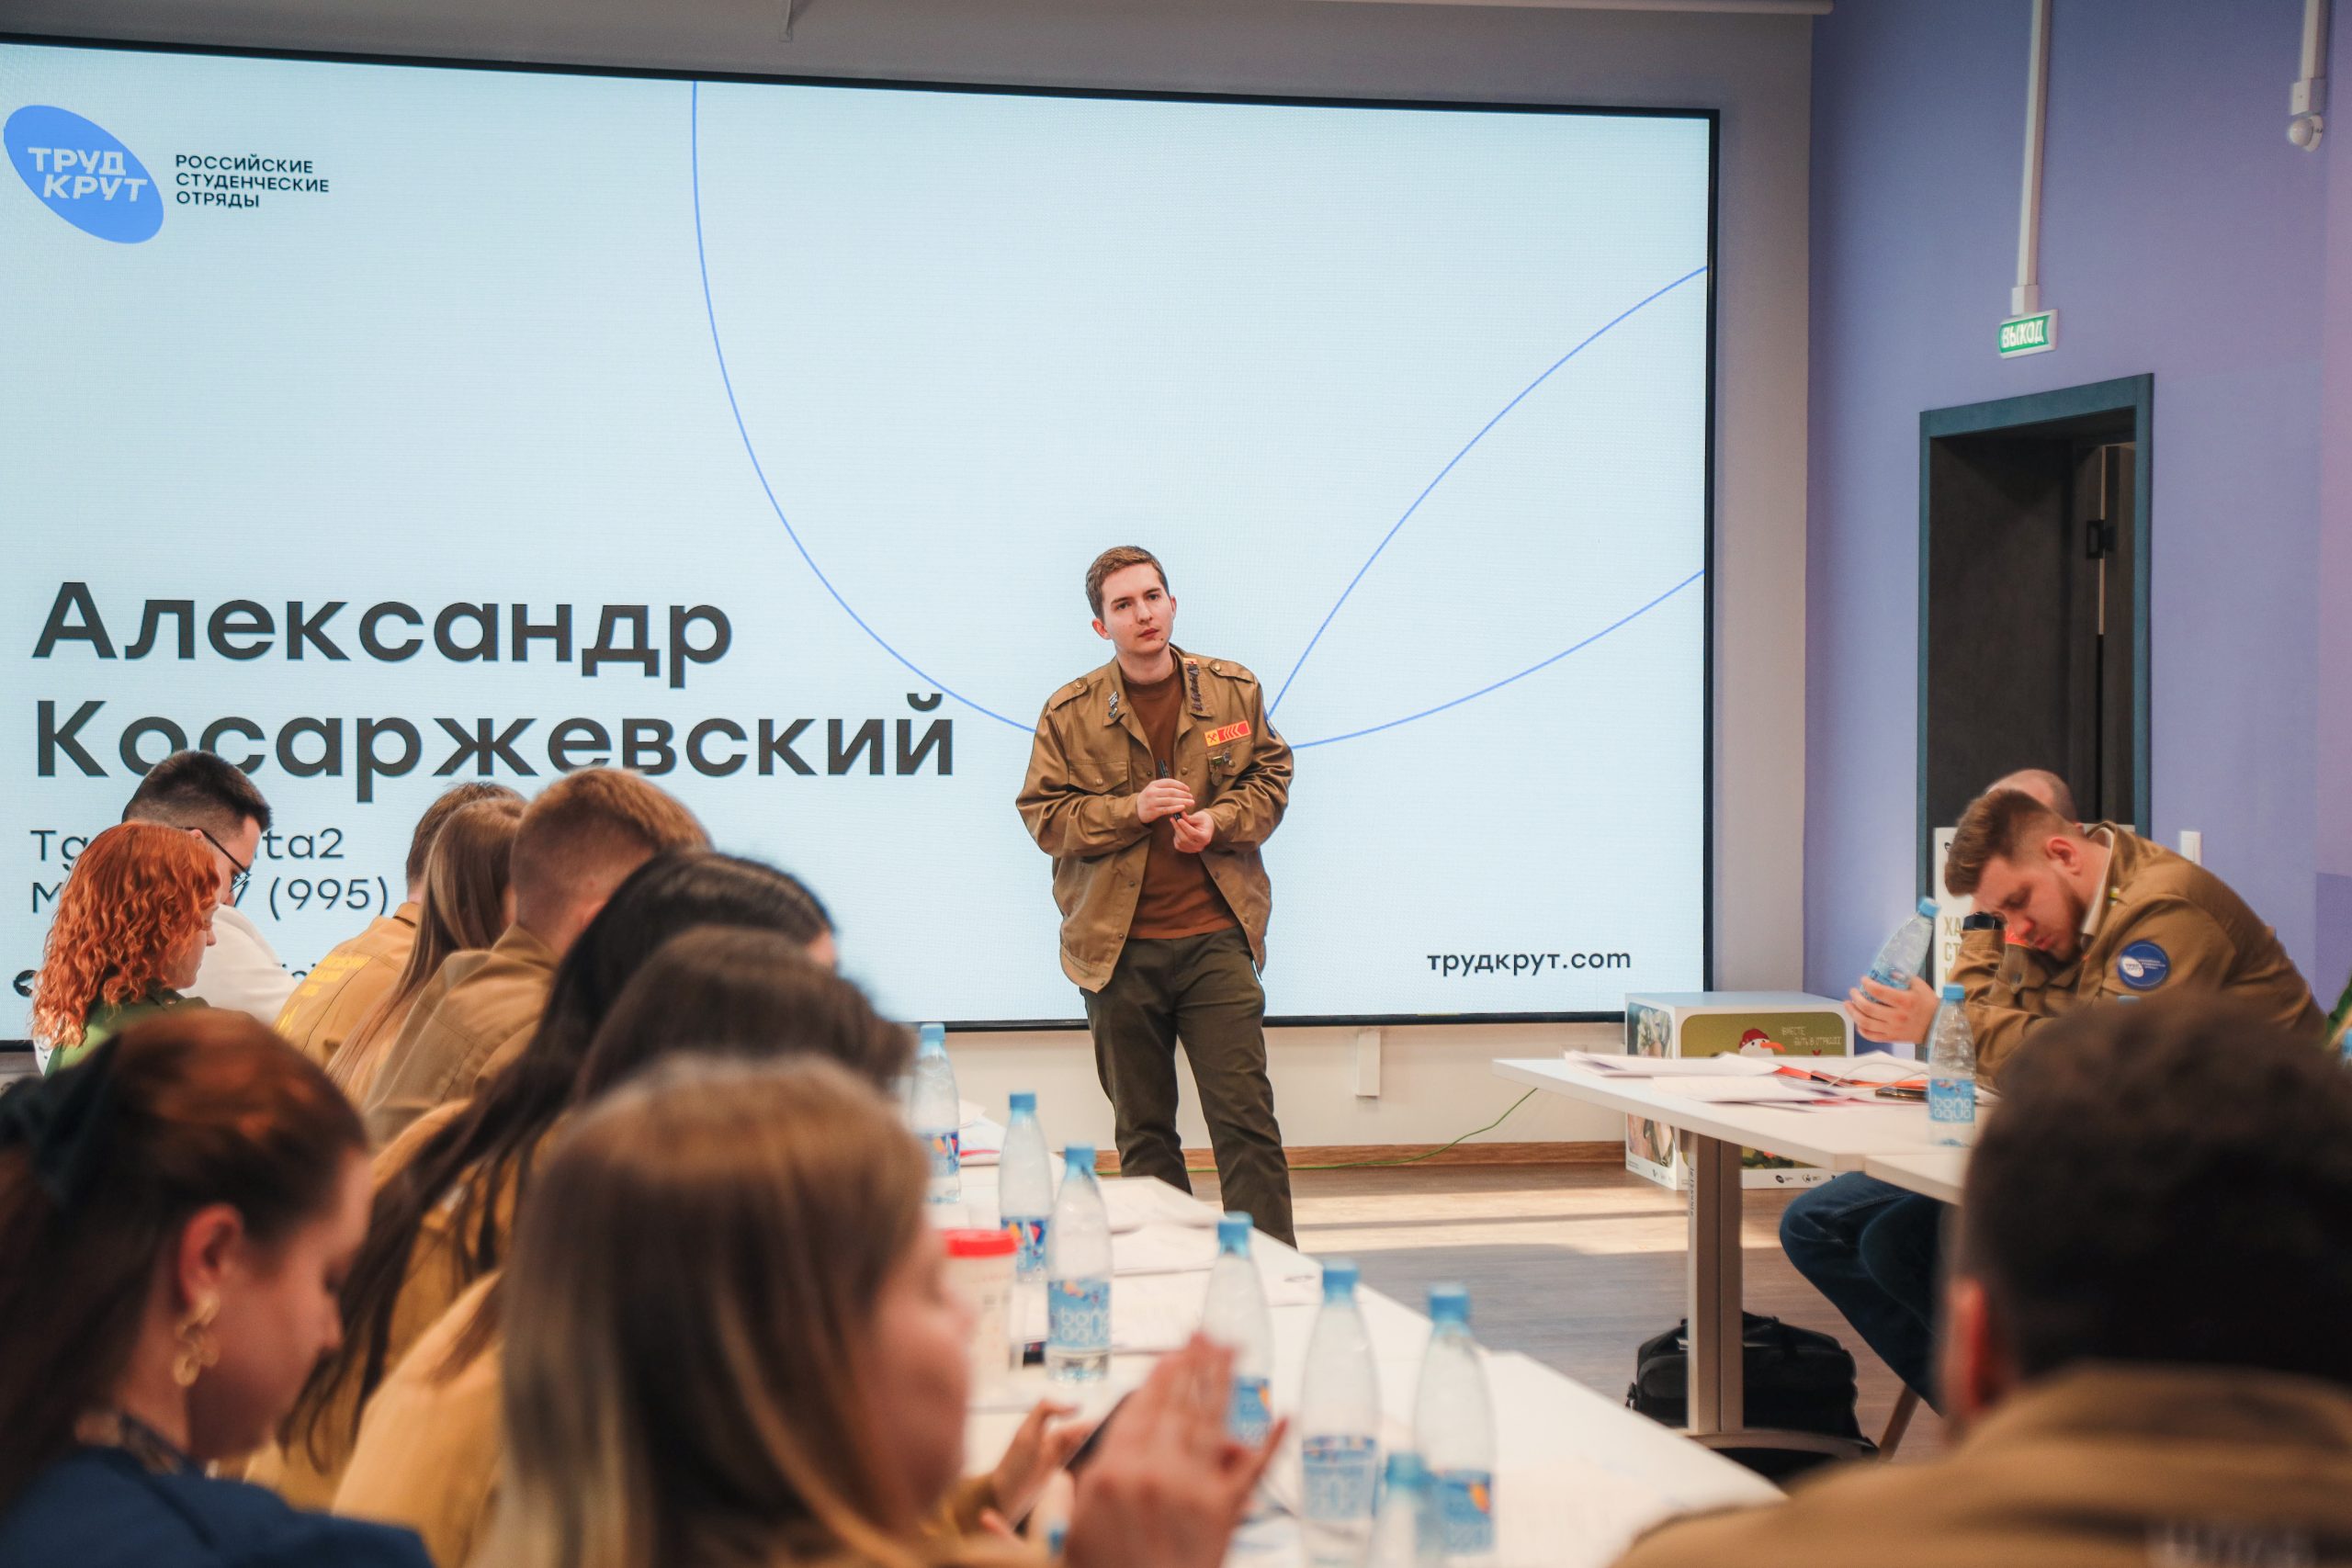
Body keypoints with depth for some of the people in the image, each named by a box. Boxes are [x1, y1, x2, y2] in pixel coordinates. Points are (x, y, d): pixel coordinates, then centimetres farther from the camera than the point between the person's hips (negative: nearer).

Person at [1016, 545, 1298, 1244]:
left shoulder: (1232, 691, 5)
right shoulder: (1070, 712, 1)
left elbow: (1271, 778, 12)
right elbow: (1044, 815, 1)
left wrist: (1219, 822, -7)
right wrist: (1132, 810, -14)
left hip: (1215, 937, 0)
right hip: (1117, 945, 0)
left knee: (1245, 1118, -5)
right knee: (1142, 1131, 9)